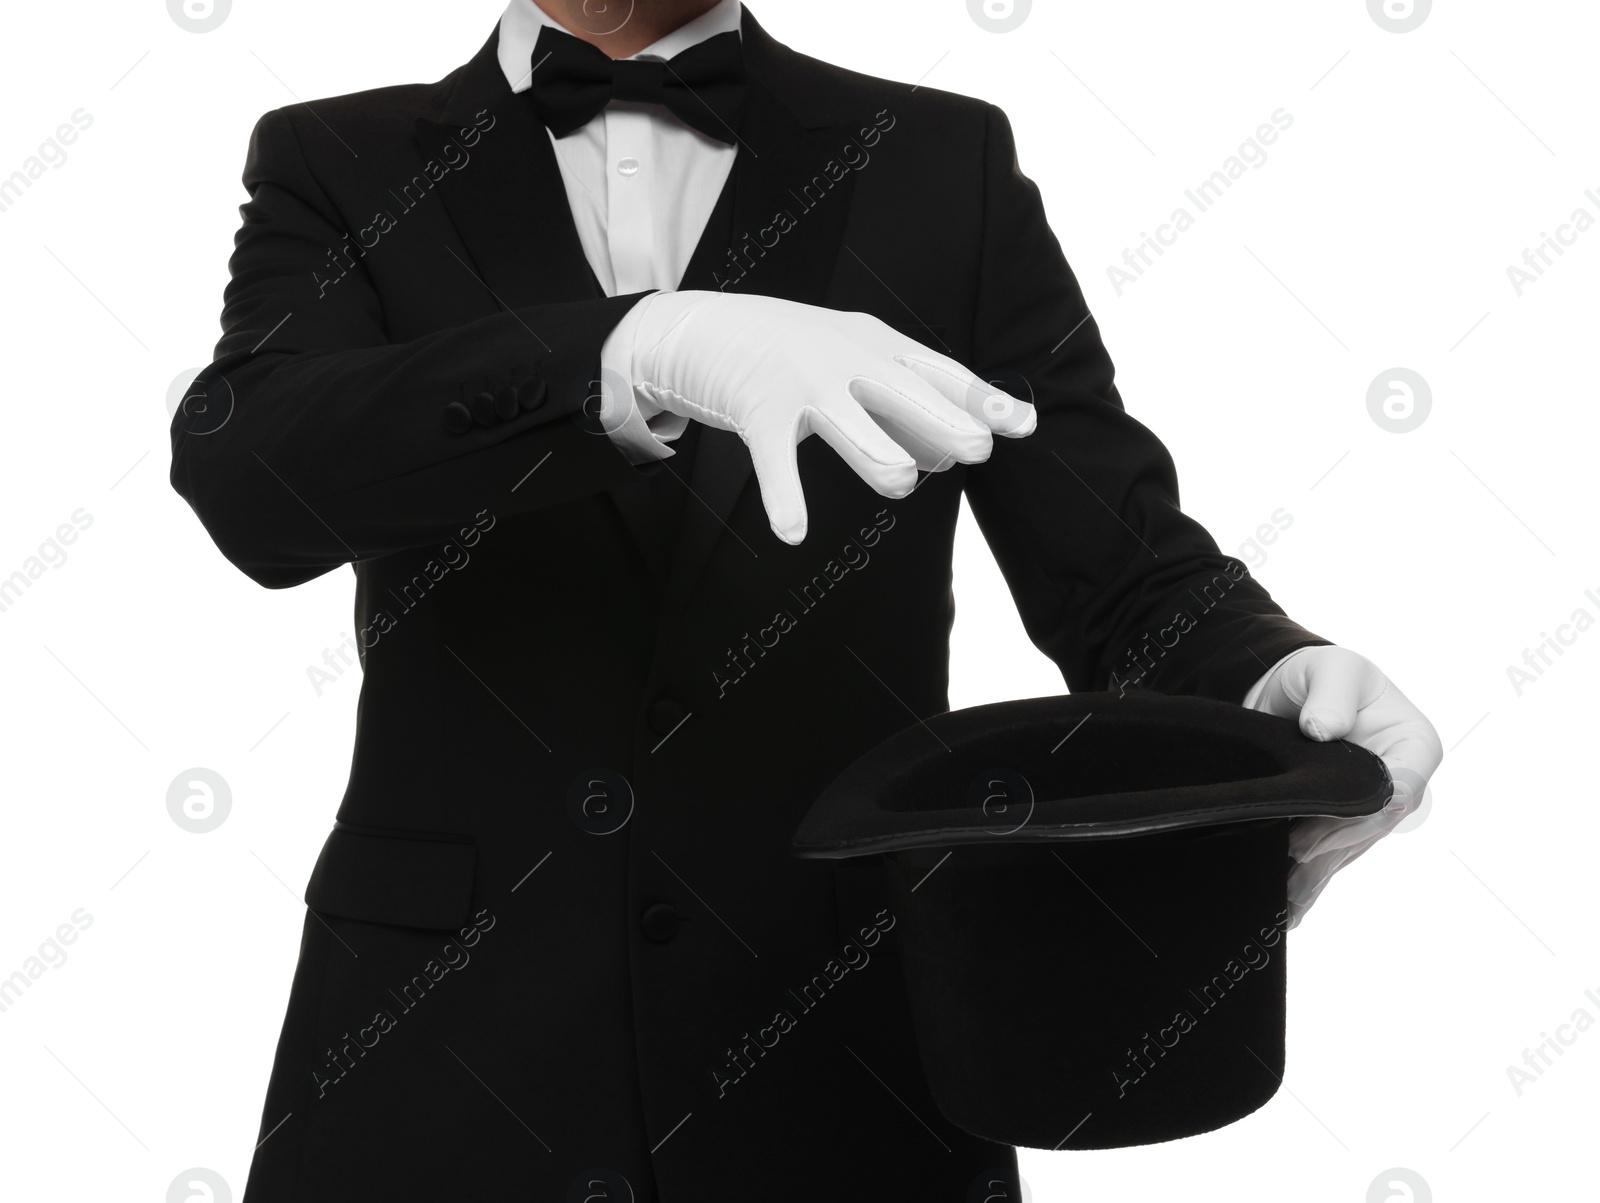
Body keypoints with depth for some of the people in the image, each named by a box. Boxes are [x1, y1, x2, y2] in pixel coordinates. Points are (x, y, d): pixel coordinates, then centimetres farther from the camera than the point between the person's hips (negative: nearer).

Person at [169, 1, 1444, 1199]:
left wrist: (1277, 681, -22)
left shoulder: (943, 164, 5)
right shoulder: (342, 168, 3)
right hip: (437, 1065, 0)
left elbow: (1122, 563, 0)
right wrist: (649, 348, -31)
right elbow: (246, 473, -16)